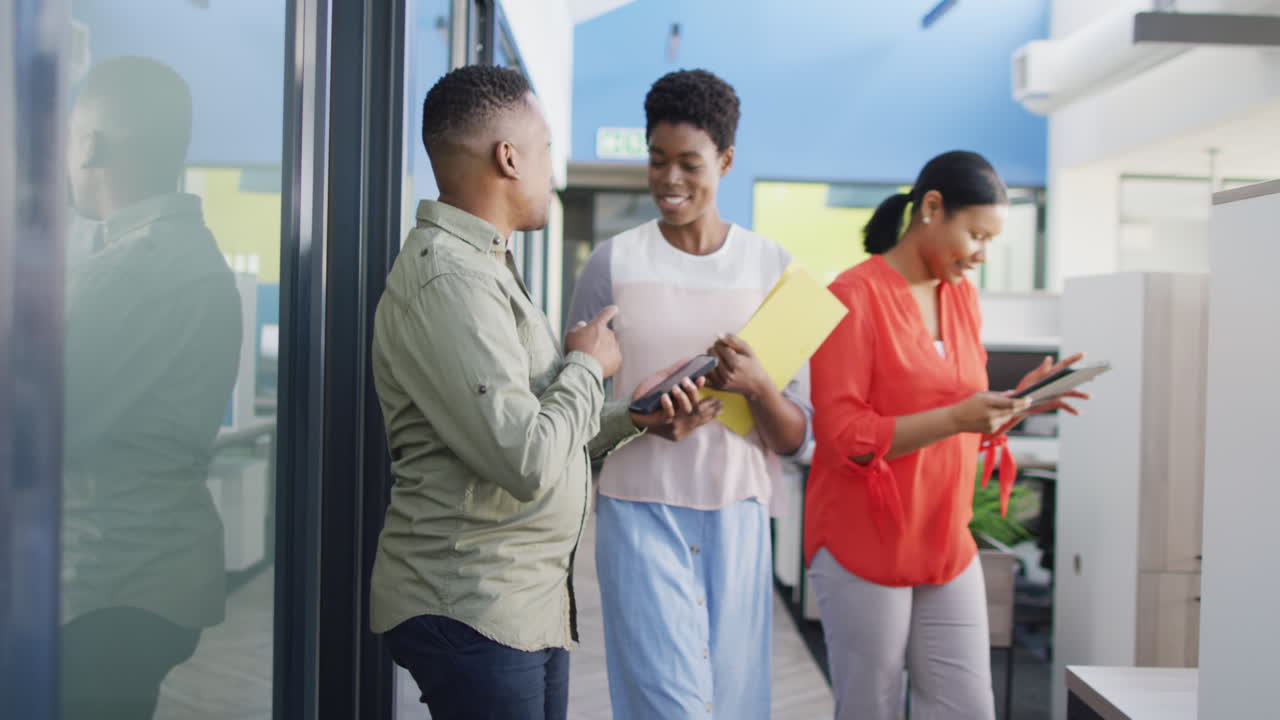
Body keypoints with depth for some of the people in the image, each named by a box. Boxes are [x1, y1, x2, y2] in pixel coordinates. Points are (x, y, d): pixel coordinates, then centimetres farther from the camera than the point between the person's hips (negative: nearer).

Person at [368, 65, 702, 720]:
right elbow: (526, 461, -25)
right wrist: (587, 365, -10)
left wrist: (628, 419, 5)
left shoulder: (481, 267, 15)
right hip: (474, 614, -9)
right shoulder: (448, 279, -19)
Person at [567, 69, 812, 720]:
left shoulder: (772, 268, 4)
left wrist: (757, 387, -17)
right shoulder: (614, 262, -1)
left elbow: (796, 439, 4)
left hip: (736, 518, 2)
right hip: (639, 512, -2)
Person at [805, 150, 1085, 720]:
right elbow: (841, 437, -16)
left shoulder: (963, 296, 9)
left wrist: (1021, 398, -1)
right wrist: (955, 418, -23)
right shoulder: (855, 297, -12)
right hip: (865, 549, -6)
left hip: (948, 546, 6)